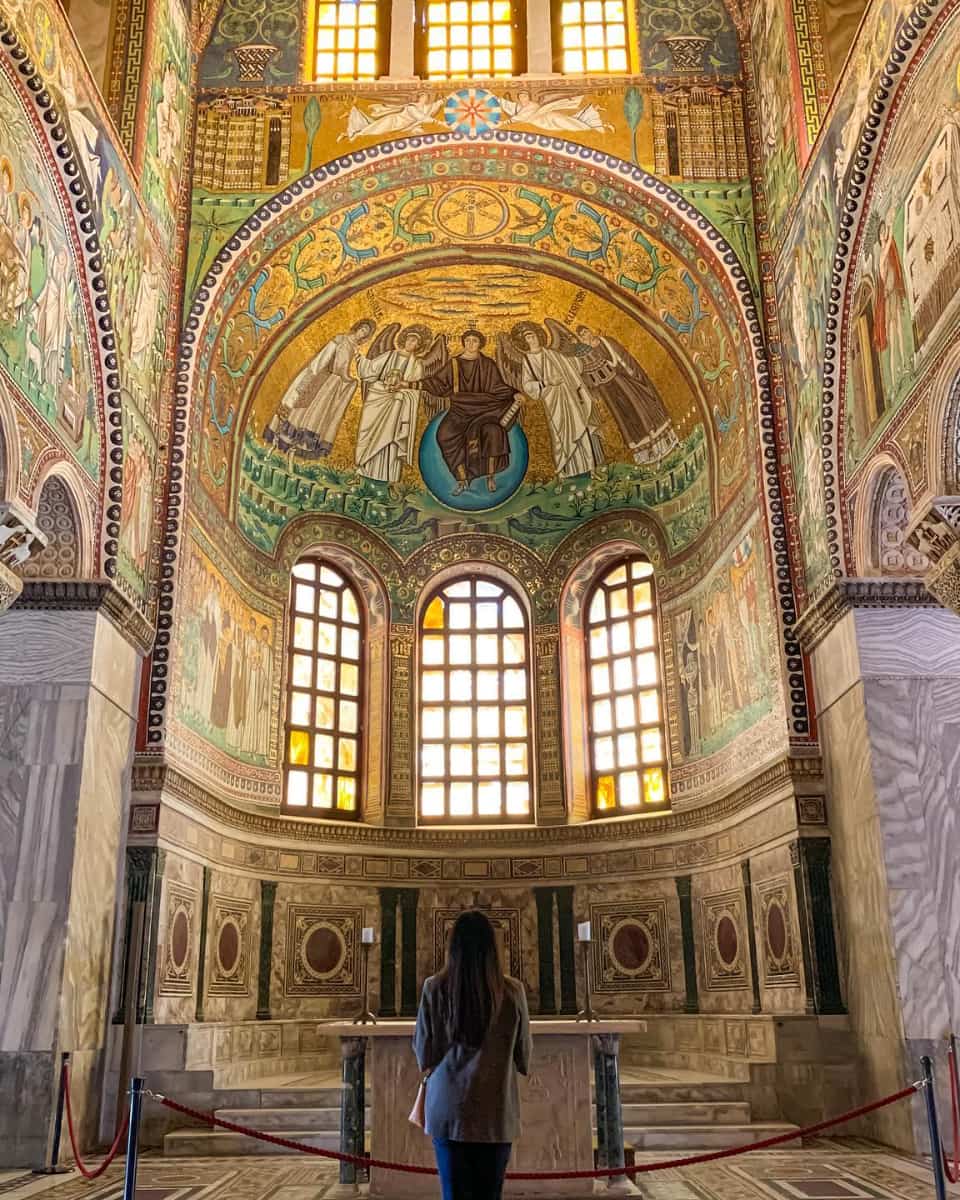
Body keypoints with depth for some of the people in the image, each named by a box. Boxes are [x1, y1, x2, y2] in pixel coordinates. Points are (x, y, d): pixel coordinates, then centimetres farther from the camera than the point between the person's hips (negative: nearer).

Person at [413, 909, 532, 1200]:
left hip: (448, 1111, 0)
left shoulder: (435, 988, -8)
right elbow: (523, 1058, 3)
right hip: (496, 1113, 0)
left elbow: (424, 1055, 0)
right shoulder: (512, 991, -8)